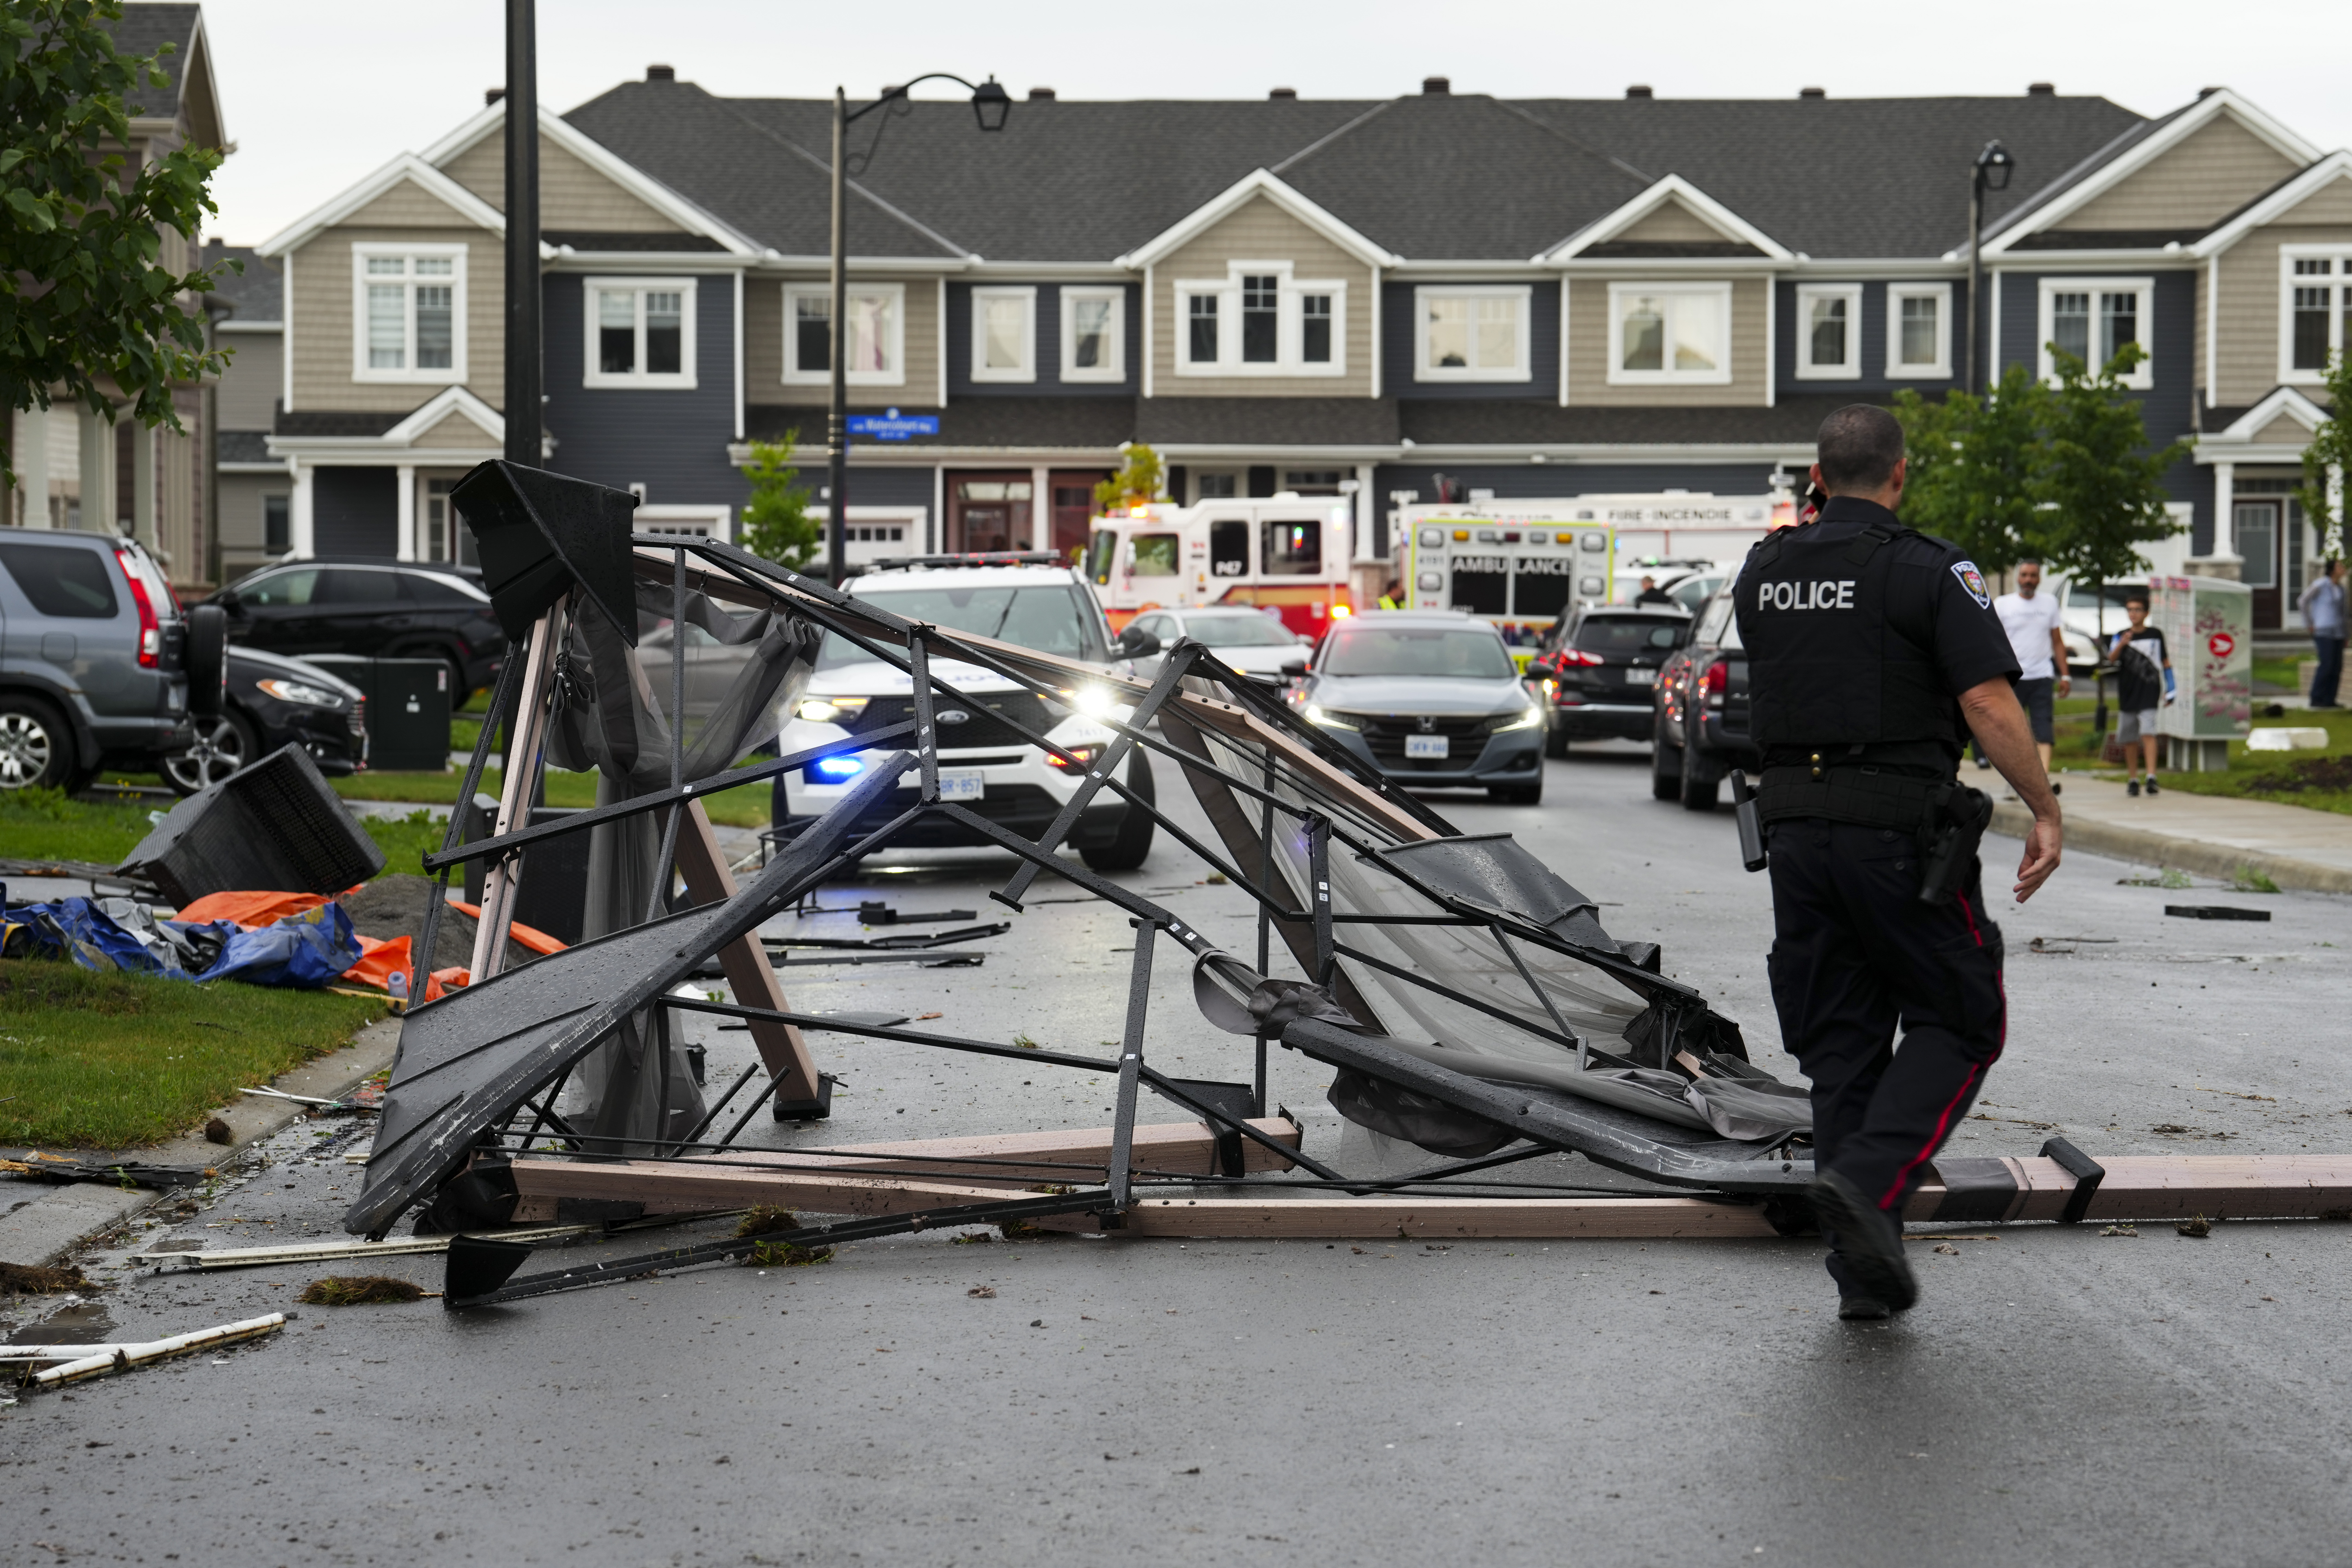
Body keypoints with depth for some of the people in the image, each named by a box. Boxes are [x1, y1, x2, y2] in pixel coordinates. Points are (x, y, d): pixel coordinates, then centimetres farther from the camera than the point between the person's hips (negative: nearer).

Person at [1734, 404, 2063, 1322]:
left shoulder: (1762, 574, 8)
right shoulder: (1930, 572, -9)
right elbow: (1989, 704, -17)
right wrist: (2045, 813, -9)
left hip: (1796, 828, 5)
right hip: (1901, 832, -5)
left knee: (1841, 1042, 10)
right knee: (1958, 1022, 9)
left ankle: (1864, 1268, 9)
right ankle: (1868, 1179, -13)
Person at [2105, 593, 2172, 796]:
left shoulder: (2155, 635, 4)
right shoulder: (2121, 636, 6)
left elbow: (2166, 662, 11)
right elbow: (2111, 659, -9)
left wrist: (2170, 690, 7)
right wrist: (2122, 644, -28)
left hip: (2149, 694, -3)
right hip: (2128, 695, 3)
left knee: (2148, 733, -18)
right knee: (2129, 739, 8)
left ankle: (2152, 777, -25)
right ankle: (2134, 780, 21)